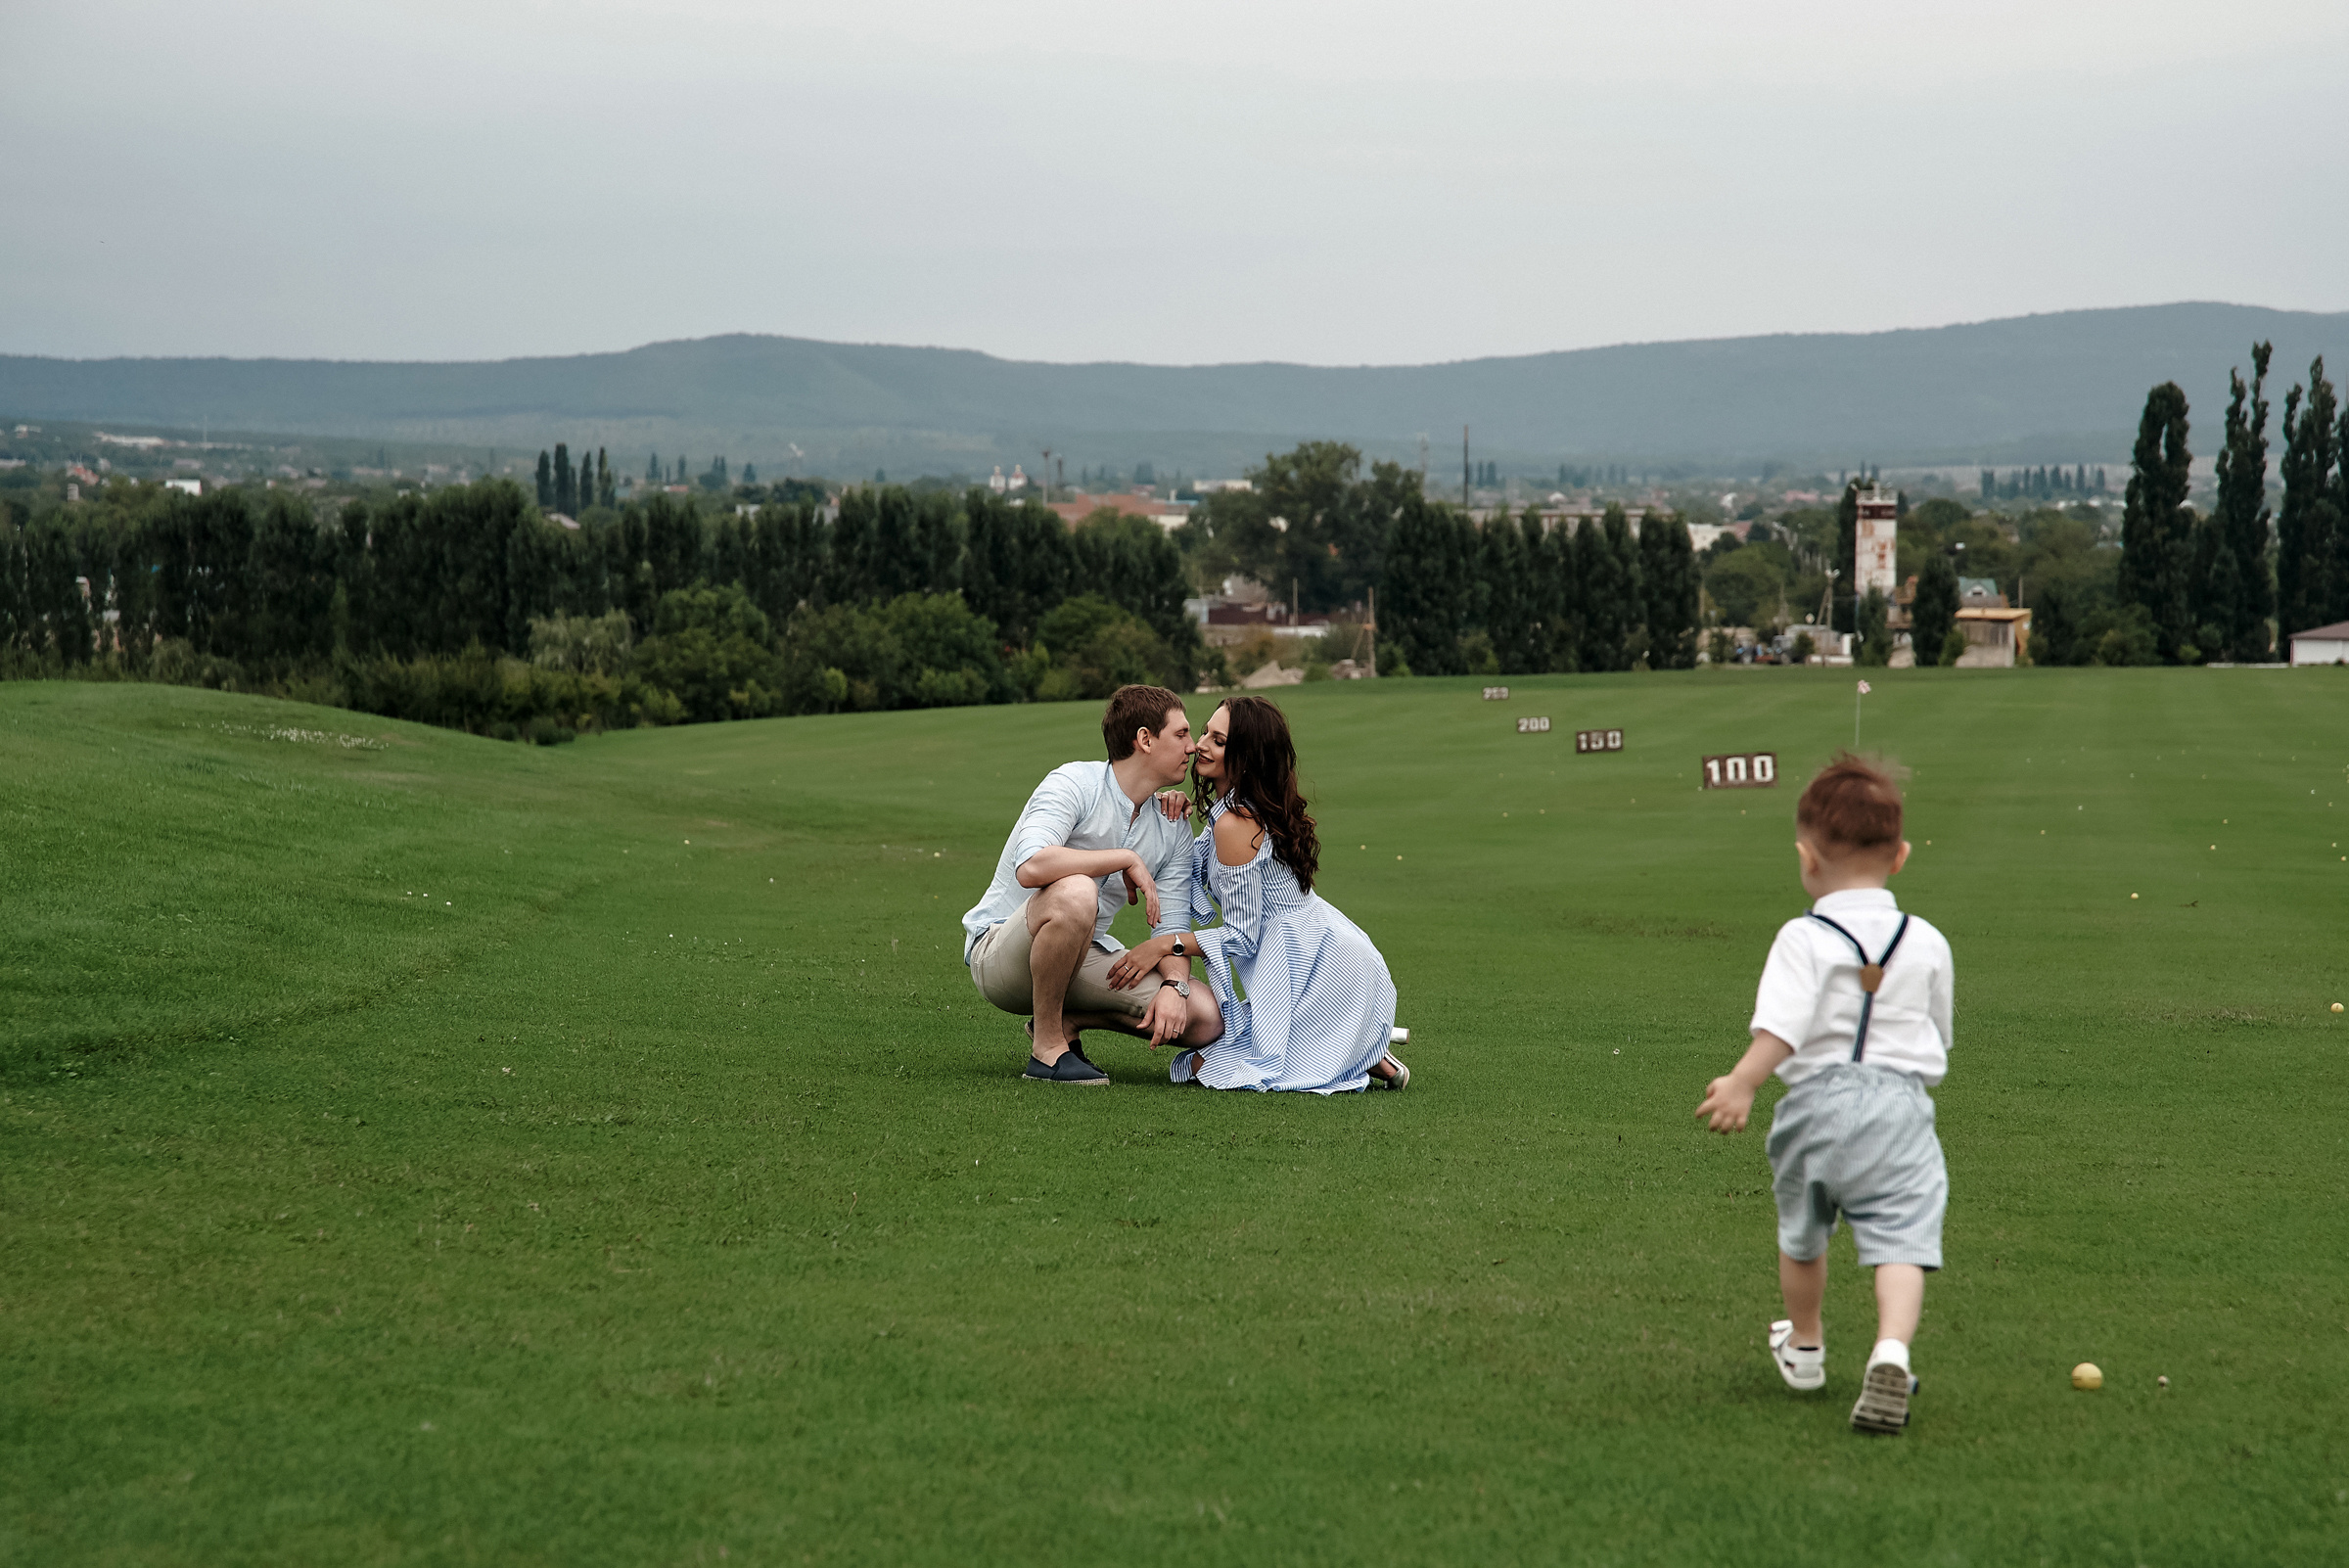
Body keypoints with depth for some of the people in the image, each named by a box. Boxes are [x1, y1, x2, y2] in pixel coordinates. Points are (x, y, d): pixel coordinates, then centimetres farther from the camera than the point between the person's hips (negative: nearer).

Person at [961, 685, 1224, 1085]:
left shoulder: (1173, 832, 5)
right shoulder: (1074, 784, -17)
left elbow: (1172, 930, 1)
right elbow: (1030, 868, -35)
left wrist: (1174, 986, -21)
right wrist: (1127, 859, -25)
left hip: (1083, 957, 7)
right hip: (999, 954, -6)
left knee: (1208, 1018, -13)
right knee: (1075, 892, -40)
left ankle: (1066, 1020, 7)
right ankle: (1047, 1047, -21)